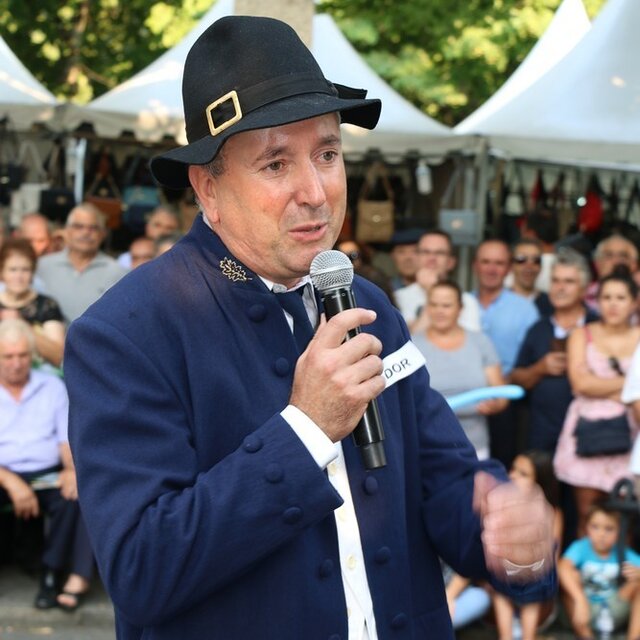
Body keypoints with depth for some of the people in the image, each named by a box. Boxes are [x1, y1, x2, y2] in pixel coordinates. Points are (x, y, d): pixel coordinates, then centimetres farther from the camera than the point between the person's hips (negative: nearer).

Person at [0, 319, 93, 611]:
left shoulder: (52, 387, 15)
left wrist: (72, 468, -15)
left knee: (80, 490, -30)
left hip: (47, 476, 1)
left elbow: (68, 439, 8)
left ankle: (51, 573, -19)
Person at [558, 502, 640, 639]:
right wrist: (580, 600, -50)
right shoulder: (581, 548, -17)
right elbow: (563, 567, -37)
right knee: (572, 576, -27)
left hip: (615, 613, 2)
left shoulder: (623, 554, -8)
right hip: (587, 612, -2)